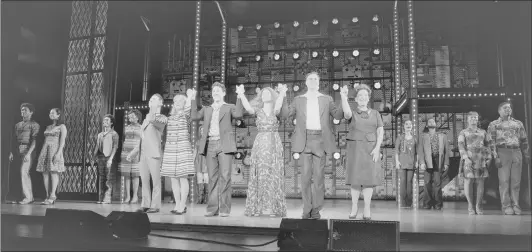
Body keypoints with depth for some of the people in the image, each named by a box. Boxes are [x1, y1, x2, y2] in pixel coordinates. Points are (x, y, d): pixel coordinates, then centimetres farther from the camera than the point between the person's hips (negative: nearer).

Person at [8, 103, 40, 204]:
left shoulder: (34, 125, -2)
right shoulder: (17, 125, 19)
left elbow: (34, 141, -11)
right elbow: (14, 139, 16)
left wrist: (28, 153, -20)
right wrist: (11, 152, 4)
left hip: (28, 150, -6)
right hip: (18, 150, 6)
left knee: (24, 172, -15)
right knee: (25, 174, 5)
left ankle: (28, 197, -11)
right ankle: (29, 197, 9)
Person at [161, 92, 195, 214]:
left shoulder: (186, 115, 3)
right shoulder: (170, 117, 17)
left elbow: (188, 107, -19)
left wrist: (190, 95, -12)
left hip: (183, 149, -5)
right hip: (169, 150, 5)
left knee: (183, 178, -6)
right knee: (173, 179, 4)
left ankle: (182, 205, -2)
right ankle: (177, 204, 11)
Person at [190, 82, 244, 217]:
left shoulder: (229, 108, 12)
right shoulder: (206, 109, 23)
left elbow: (238, 114, -9)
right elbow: (195, 116, 7)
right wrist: (193, 99, 6)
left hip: (224, 145, -3)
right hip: (210, 145, 4)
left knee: (224, 177, -7)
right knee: (212, 178, 3)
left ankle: (224, 208, -2)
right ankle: (212, 208, 7)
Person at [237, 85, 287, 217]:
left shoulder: (276, 111, 6)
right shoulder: (258, 110, 9)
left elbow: (277, 108, -18)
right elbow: (248, 108, -12)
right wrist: (241, 94, -27)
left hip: (274, 145, -1)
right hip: (260, 144, 1)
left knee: (274, 176, -1)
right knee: (258, 176, 1)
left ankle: (275, 208, 4)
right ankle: (256, 208, 7)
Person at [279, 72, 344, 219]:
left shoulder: (327, 99, 12)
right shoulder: (298, 100, 13)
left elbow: (338, 115, 4)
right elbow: (285, 114, 5)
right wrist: (282, 97, -4)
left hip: (320, 140, 0)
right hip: (305, 140, 0)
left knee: (319, 175, 0)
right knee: (306, 174, 0)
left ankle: (316, 209, 8)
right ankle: (307, 209, 7)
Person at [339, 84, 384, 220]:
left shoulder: (375, 114, 10)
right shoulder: (352, 114, 5)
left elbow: (380, 132, 2)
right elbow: (346, 112, -21)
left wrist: (377, 148, -12)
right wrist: (343, 96, -36)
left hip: (371, 149, 1)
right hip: (355, 149, -1)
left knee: (368, 178, -4)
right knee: (356, 179, -1)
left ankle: (367, 210, 2)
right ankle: (354, 207, 12)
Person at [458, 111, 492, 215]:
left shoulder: (483, 132, 18)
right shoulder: (463, 133, 8)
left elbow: (487, 146, 15)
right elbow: (461, 146, -3)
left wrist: (488, 158, 4)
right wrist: (466, 158, -16)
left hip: (481, 160, 3)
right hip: (468, 160, -2)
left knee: (480, 183, 1)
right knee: (468, 182, -5)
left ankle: (479, 206, 10)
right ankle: (470, 206, 3)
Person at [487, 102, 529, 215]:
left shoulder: (518, 123, 17)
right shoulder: (493, 124, 6)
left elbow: (524, 140, 18)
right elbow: (491, 142, -1)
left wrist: (526, 155, 11)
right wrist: (495, 156, -10)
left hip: (517, 152, 3)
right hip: (503, 152, -3)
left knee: (516, 180, 2)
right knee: (504, 180, -4)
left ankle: (515, 205, 8)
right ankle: (506, 206, 0)